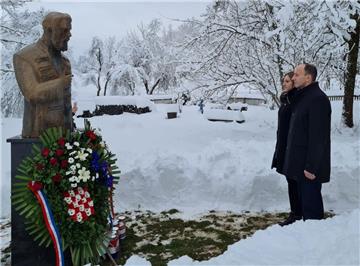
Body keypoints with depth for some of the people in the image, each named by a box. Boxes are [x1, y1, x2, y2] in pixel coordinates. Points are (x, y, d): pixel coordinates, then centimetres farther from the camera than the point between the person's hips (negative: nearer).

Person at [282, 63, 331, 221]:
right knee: (303, 199, 17)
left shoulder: (318, 98, -17)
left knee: (311, 202, -2)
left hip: (309, 165, -10)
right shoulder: (302, 97, 14)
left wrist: (311, 166, -22)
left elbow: (318, 136, -22)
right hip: (300, 161, 10)